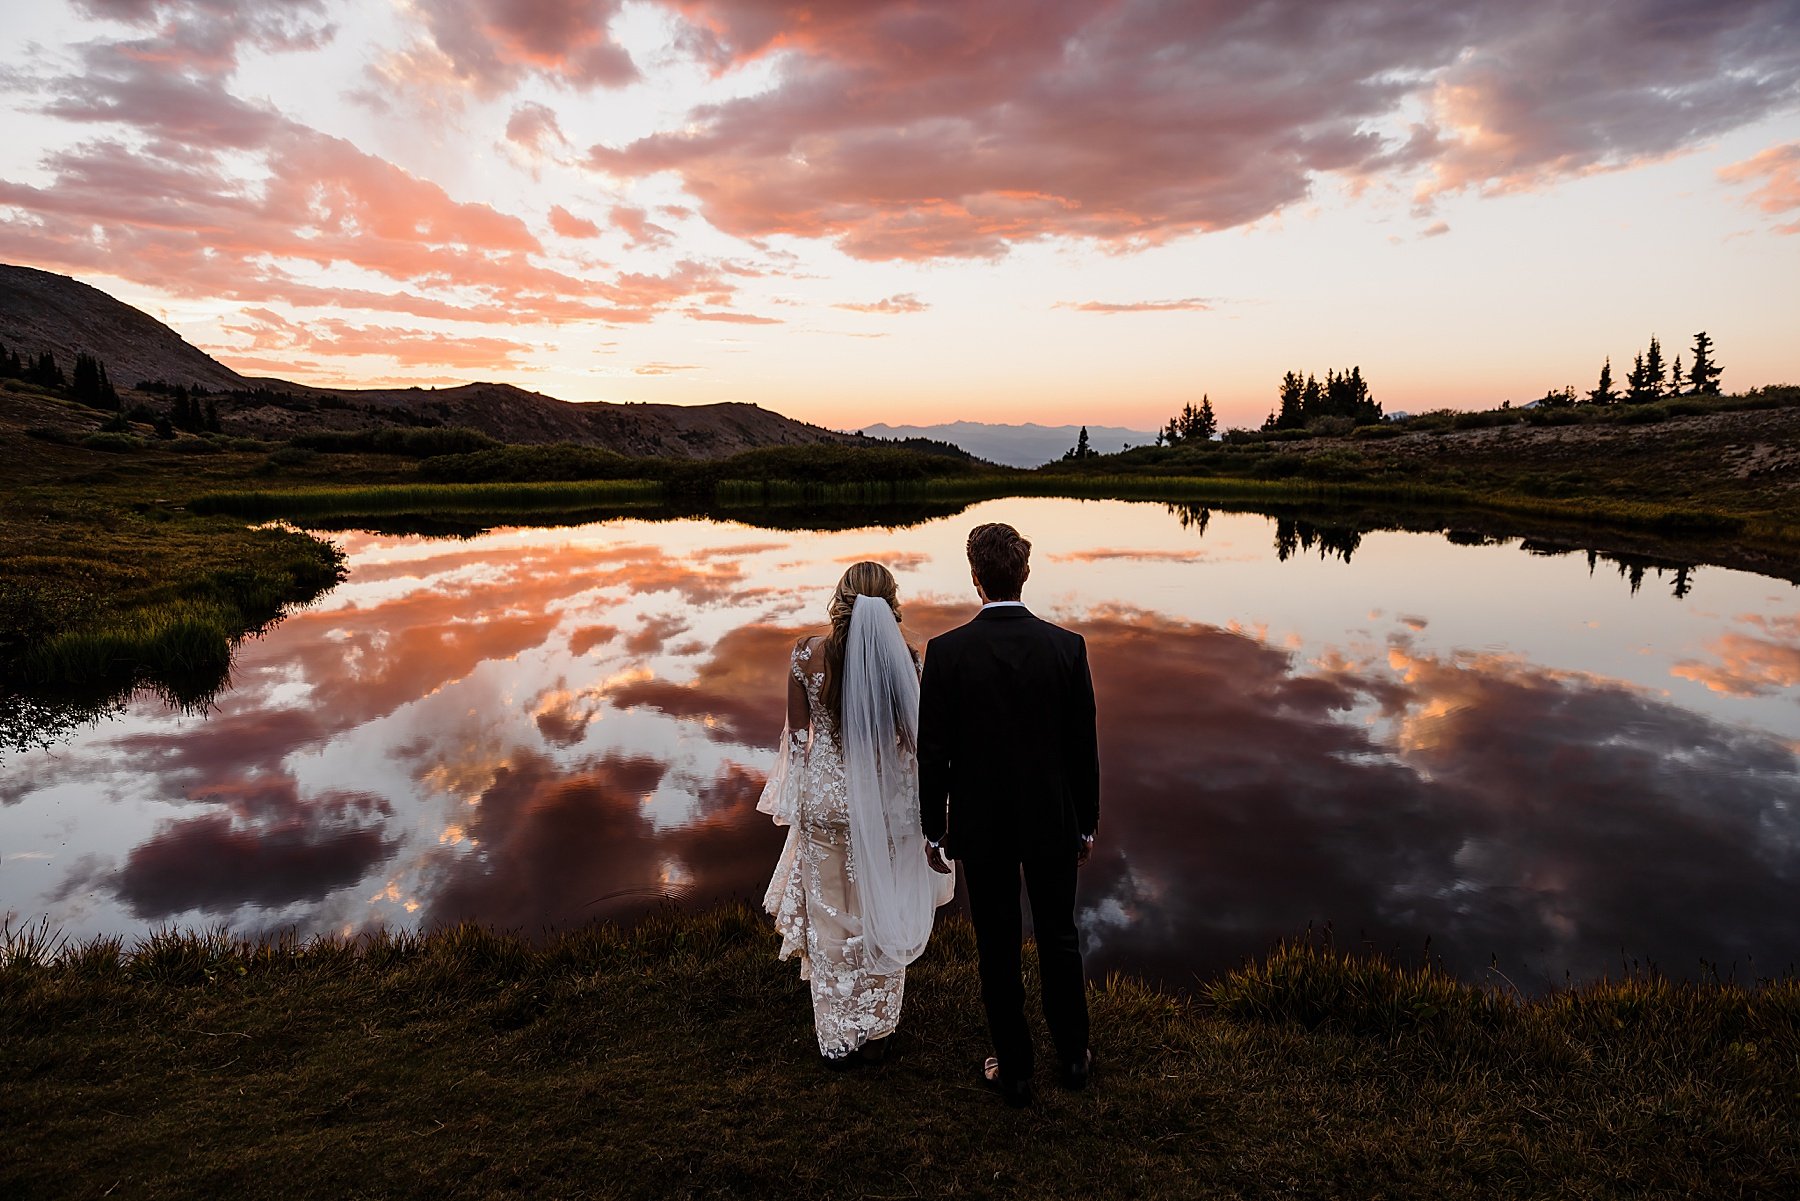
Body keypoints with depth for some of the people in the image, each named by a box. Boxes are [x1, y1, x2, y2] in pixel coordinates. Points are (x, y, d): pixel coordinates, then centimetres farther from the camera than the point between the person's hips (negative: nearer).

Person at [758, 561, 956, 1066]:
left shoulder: (807, 654, -13)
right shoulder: (902, 656, -15)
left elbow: (797, 733, -5)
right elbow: (911, 736, -7)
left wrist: (795, 801, 10)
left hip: (823, 798, 0)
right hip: (883, 801, 0)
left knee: (830, 917, 16)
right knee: (880, 917, 18)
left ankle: (838, 1039, 29)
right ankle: (874, 1032, 33)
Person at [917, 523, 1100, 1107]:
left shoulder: (946, 652, -15)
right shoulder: (1067, 646, -10)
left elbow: (933, 751, -10)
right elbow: (1083, 745, -3)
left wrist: (932, 829, 2)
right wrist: (1087, 822, 10)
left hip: (980, 827, -2)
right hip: (1051, 822, 2)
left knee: (998, 949, 13)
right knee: (1059, 939, 20)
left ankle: (1014, 1070, 29)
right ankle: (1073, 1057, 37)